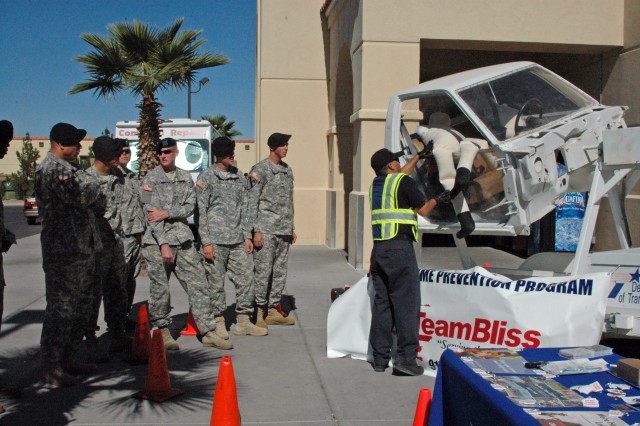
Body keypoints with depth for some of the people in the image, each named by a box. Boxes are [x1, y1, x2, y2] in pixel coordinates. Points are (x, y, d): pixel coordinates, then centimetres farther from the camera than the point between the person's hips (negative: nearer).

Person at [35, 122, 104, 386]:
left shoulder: (70, 169, 19)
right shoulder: (52, 169, -13)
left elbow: (98, 204, 21)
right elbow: (82, 196, -22)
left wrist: (91, 192, 1)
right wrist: (93, 186, -3)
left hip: (83, 248, 10)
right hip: (64, 252, -10)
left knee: (81, 308, 16)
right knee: (61, 309, -3)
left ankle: (68, 358, 27)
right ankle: (52, 367, 6)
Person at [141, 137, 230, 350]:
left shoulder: (186, 178, 12)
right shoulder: (150, 179, -1)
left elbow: (190, 207, 2)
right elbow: (151, 215, -8)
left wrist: (167, 213, -14)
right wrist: (163, 244, -15)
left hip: (183, 239, 4)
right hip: (157, 241, -4)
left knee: (199, 284, 2)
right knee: (160, 289, 1)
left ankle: (208, 332, 7)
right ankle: (163, 332, 16)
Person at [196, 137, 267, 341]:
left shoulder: (238, 176, 13)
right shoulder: (206, 177, -4)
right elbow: (201, 211, -6)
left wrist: (247, 236, 12)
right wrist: (206, 242, -11)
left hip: (237, 240, 5)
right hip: (216, 240, -5)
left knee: (245, 278, 4)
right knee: (216, 282, 1)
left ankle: (243, 322, 14)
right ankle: (219, 322, 14)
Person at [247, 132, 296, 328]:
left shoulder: (287, 170, 16)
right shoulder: (260, 170, -6)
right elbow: (252, 202, -9)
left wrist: (292, 228, 18)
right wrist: (256, 230, -14)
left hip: (283, 230, 7)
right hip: (266, 230, -7)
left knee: (280, 271, 9)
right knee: (263, 271, -6)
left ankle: (273, 310, 17)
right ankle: (259, 312, 2)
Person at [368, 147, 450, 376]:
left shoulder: (376, 184, 18)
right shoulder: (404, 182, -3)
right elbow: (423, 210, 2)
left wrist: (419, 156, 49)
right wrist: (437, 200, 22)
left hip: (378, 249, 7)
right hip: (400, 248, -7)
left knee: (381, 302, 9)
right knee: (406, 303, -5)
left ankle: (380, 357, 13)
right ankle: (405, 358, -8)